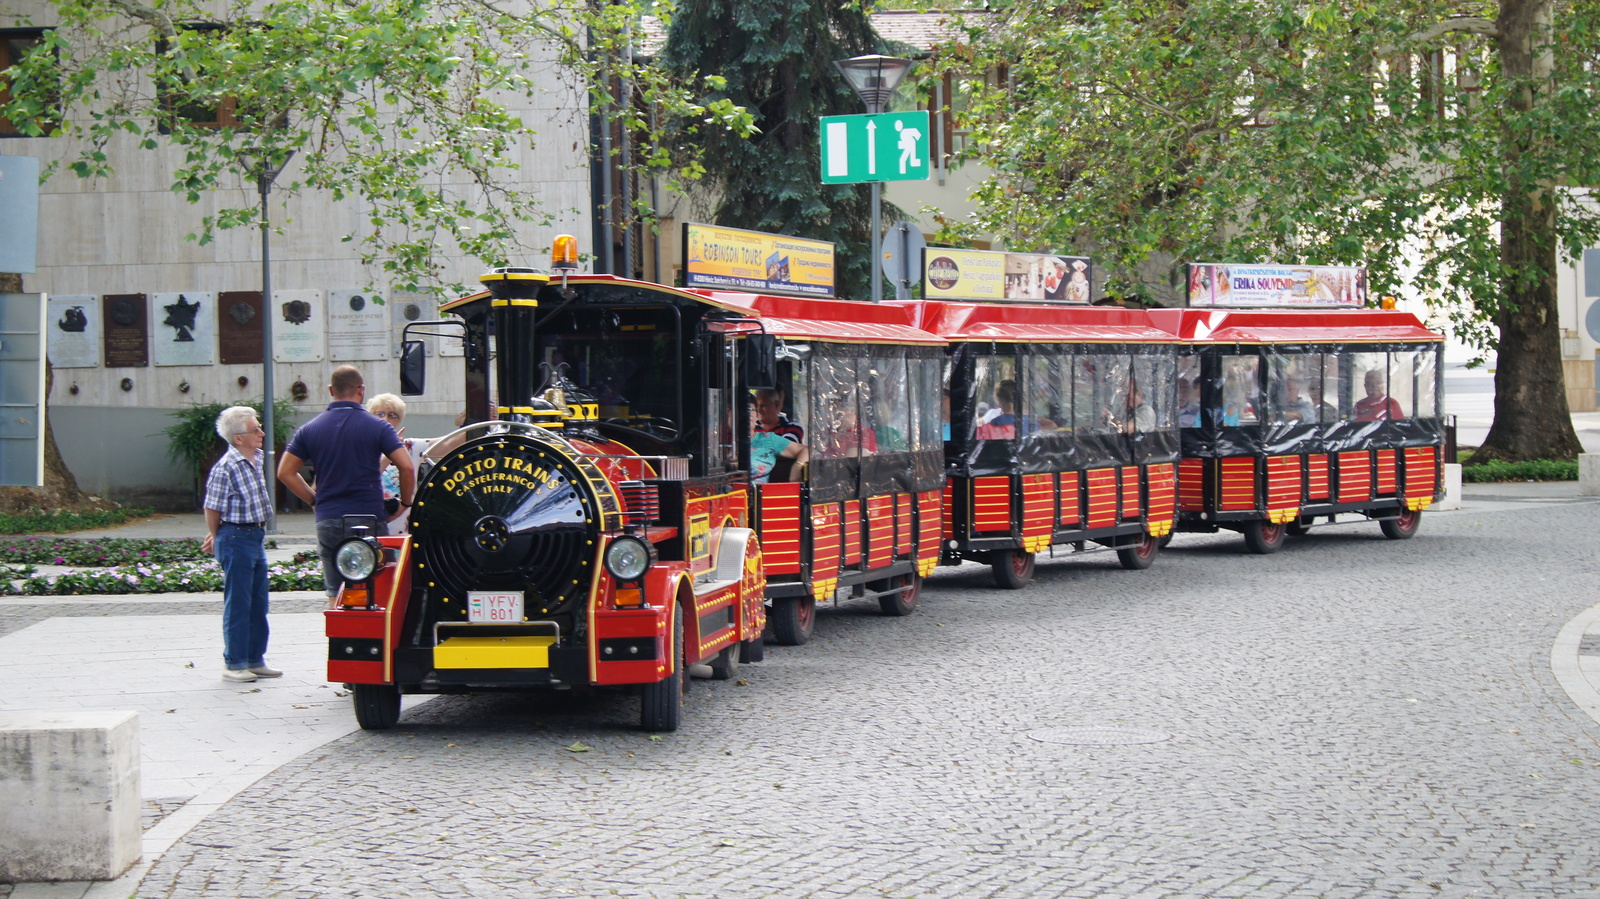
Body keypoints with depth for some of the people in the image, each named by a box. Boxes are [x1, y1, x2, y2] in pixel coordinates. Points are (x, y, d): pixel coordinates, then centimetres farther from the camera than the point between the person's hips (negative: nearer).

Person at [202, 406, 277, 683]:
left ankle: (256, 660, 21)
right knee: (237, 605, -3)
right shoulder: (225, 468, -17)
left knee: (259, 604, 12)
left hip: (257, 537, 8)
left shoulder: (256, 459, 9)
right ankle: (234, 664, 4)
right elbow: (212, 508, -11)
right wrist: (215, 539, 3)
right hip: (236, 538, -8)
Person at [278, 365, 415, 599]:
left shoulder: (310, 429, 6)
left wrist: (314, 500, 14)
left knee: (335, 593, 7)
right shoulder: (377, 426, -3)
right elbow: (407, 467, -10)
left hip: (328, 521, 3)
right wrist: (406, 502, 5)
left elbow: (285, 472, 7)